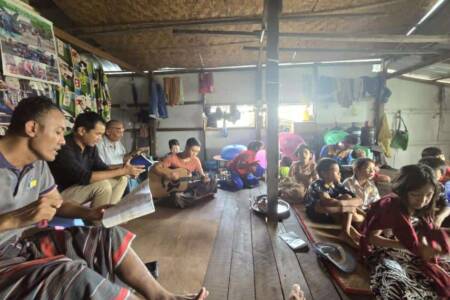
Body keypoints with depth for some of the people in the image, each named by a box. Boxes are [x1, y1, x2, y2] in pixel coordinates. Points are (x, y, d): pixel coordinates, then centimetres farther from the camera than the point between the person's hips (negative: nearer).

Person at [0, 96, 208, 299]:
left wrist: (90, 213, -5)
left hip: (28, 242, 7)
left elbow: (58, 204, 11)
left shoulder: (37, 164, 4)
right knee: (75, 274, -32)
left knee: (110, 236, -8)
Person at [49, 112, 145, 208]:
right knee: (103, 185, -29)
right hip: (62, 193, -8)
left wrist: (123, 170, -19)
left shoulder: (90, 145, -1)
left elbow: (101, 167, 1)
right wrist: (121, 171, -30)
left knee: (122, 178, -1)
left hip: (81, 185, 8)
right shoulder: (65, 148, -26)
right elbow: (85, 177, -32)